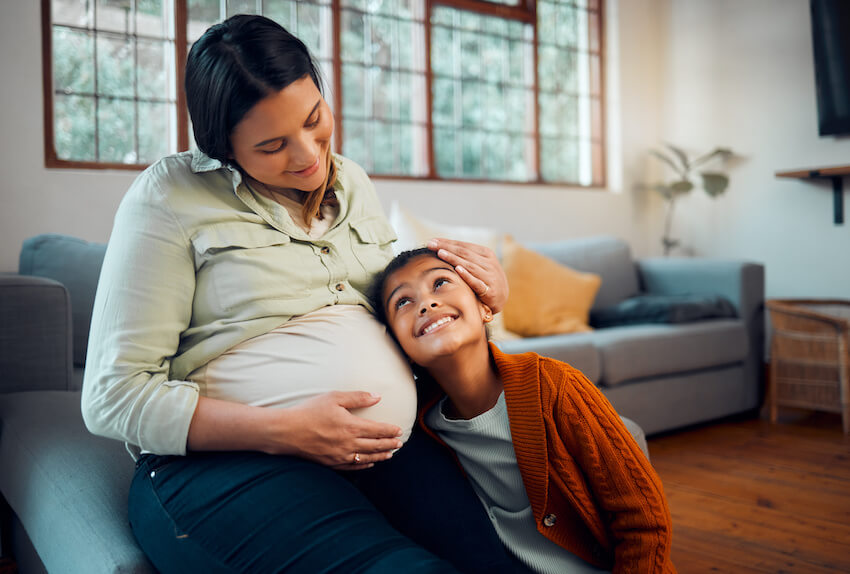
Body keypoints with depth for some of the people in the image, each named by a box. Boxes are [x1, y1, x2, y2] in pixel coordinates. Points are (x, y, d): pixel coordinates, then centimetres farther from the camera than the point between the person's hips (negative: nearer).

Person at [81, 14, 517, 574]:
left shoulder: (351, 180, 16)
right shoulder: (170, 196, -2)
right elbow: (114, 396, -6)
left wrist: (479, 295, 5)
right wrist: (282, 430, -17)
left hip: (389, 451, 5)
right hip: (228, 461, -5)